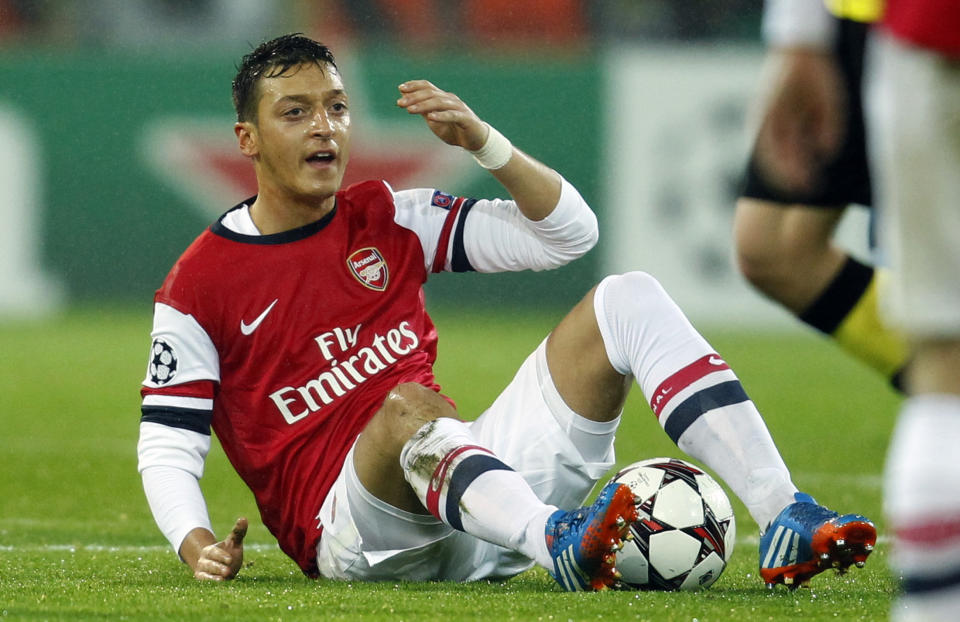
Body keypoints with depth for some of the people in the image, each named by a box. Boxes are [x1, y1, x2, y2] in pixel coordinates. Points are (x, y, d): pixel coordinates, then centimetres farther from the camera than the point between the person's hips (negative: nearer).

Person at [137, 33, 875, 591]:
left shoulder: (386, 220, 14)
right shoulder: (199, 286, 1)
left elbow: (569, 232, 12)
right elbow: (166, 446, -1)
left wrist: (484, 143, -4)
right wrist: (198, 545, -21)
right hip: (350, 524, -6)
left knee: (628, 299, -6)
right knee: (409, 408, -40)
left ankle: (786, 520, -24)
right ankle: (559, 542, -72)